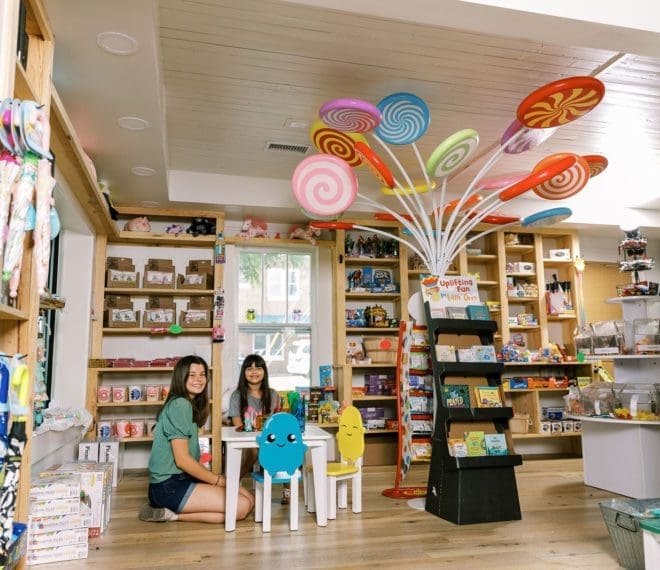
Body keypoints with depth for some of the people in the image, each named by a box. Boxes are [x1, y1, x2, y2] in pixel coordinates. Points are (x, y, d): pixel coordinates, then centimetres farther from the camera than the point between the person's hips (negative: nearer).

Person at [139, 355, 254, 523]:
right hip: (170, 486, -10)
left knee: (248, 498, 2)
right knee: (241, 506, -16)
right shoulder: (180, 405, -15)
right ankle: (172, 514, -7)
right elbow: (182, 459, -18)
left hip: (182, 478, 10)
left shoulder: (192, 405, 15)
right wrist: (218, 480, -9)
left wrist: (215, 479, 3)